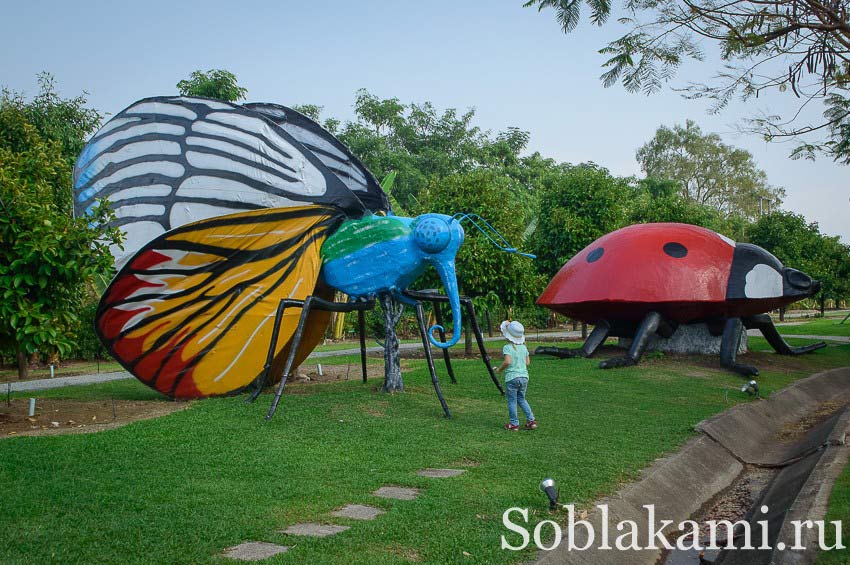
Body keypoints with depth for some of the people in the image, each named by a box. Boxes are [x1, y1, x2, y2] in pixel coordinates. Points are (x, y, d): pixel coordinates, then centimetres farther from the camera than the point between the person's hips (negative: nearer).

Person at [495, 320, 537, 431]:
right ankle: (531, 420, 12)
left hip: (512, 377, -6)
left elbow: (507, 361, -24)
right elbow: (528, 362, 9)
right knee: (521, 399, 19)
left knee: (512, 401, 6)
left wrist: (499, 369, -8)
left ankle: (514, 424, 10)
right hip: (524, 377, 6)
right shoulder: (523, 347, 6)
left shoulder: (507, 347, -11)